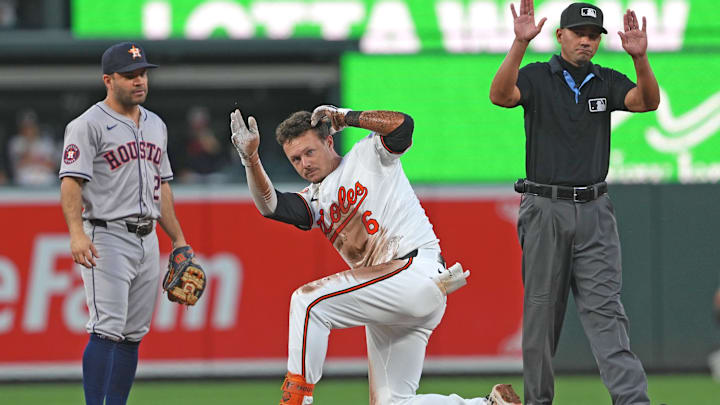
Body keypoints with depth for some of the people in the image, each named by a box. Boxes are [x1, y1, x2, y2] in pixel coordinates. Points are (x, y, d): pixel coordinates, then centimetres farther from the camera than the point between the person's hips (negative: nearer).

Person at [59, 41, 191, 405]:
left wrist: (178, 238, 18)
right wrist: (76, 233, -29)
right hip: (106, 238, -7)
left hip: (147, 239, 7)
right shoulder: (89, 125, -6)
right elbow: (71, 182, -15)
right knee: (107, 330, -15)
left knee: (133, 334, 7)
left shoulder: (155, 126, 17)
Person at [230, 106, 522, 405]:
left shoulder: (368, 156, 8)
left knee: (308, 299, -20)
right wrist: (251, 159, -10)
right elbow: (270, 206, 4)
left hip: (418, 271, -9)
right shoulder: (316, 200, 22)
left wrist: (346, 117, -1)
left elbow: (402, 125, -11)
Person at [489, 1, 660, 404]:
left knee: (604, 307, -6)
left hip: (594, 211, 2)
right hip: (545, 209, -2)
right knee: (542, 308, 3)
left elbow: (647, 102, -11)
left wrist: (640, 58, -31)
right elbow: (501, 95, -21)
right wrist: (520, 44, -36)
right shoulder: (536, 77, 0)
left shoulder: (607, 82, 8)